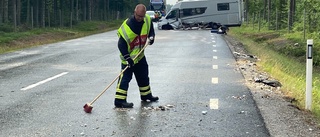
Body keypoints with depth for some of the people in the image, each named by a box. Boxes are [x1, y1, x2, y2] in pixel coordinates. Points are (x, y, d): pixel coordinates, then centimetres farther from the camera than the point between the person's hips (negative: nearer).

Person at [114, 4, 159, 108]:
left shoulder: (147, 20, -8)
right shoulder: (127, 26, -27)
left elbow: (151, 30, 14)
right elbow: (121, 44, -25)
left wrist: (151, 37, -7)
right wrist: (127, 57, -28)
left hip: (140, 55, 7)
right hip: (128, 55, -7)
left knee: (144, 76, 18)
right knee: (125, 77, -12)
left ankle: (146, 95, 35)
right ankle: (119, 100, -11)